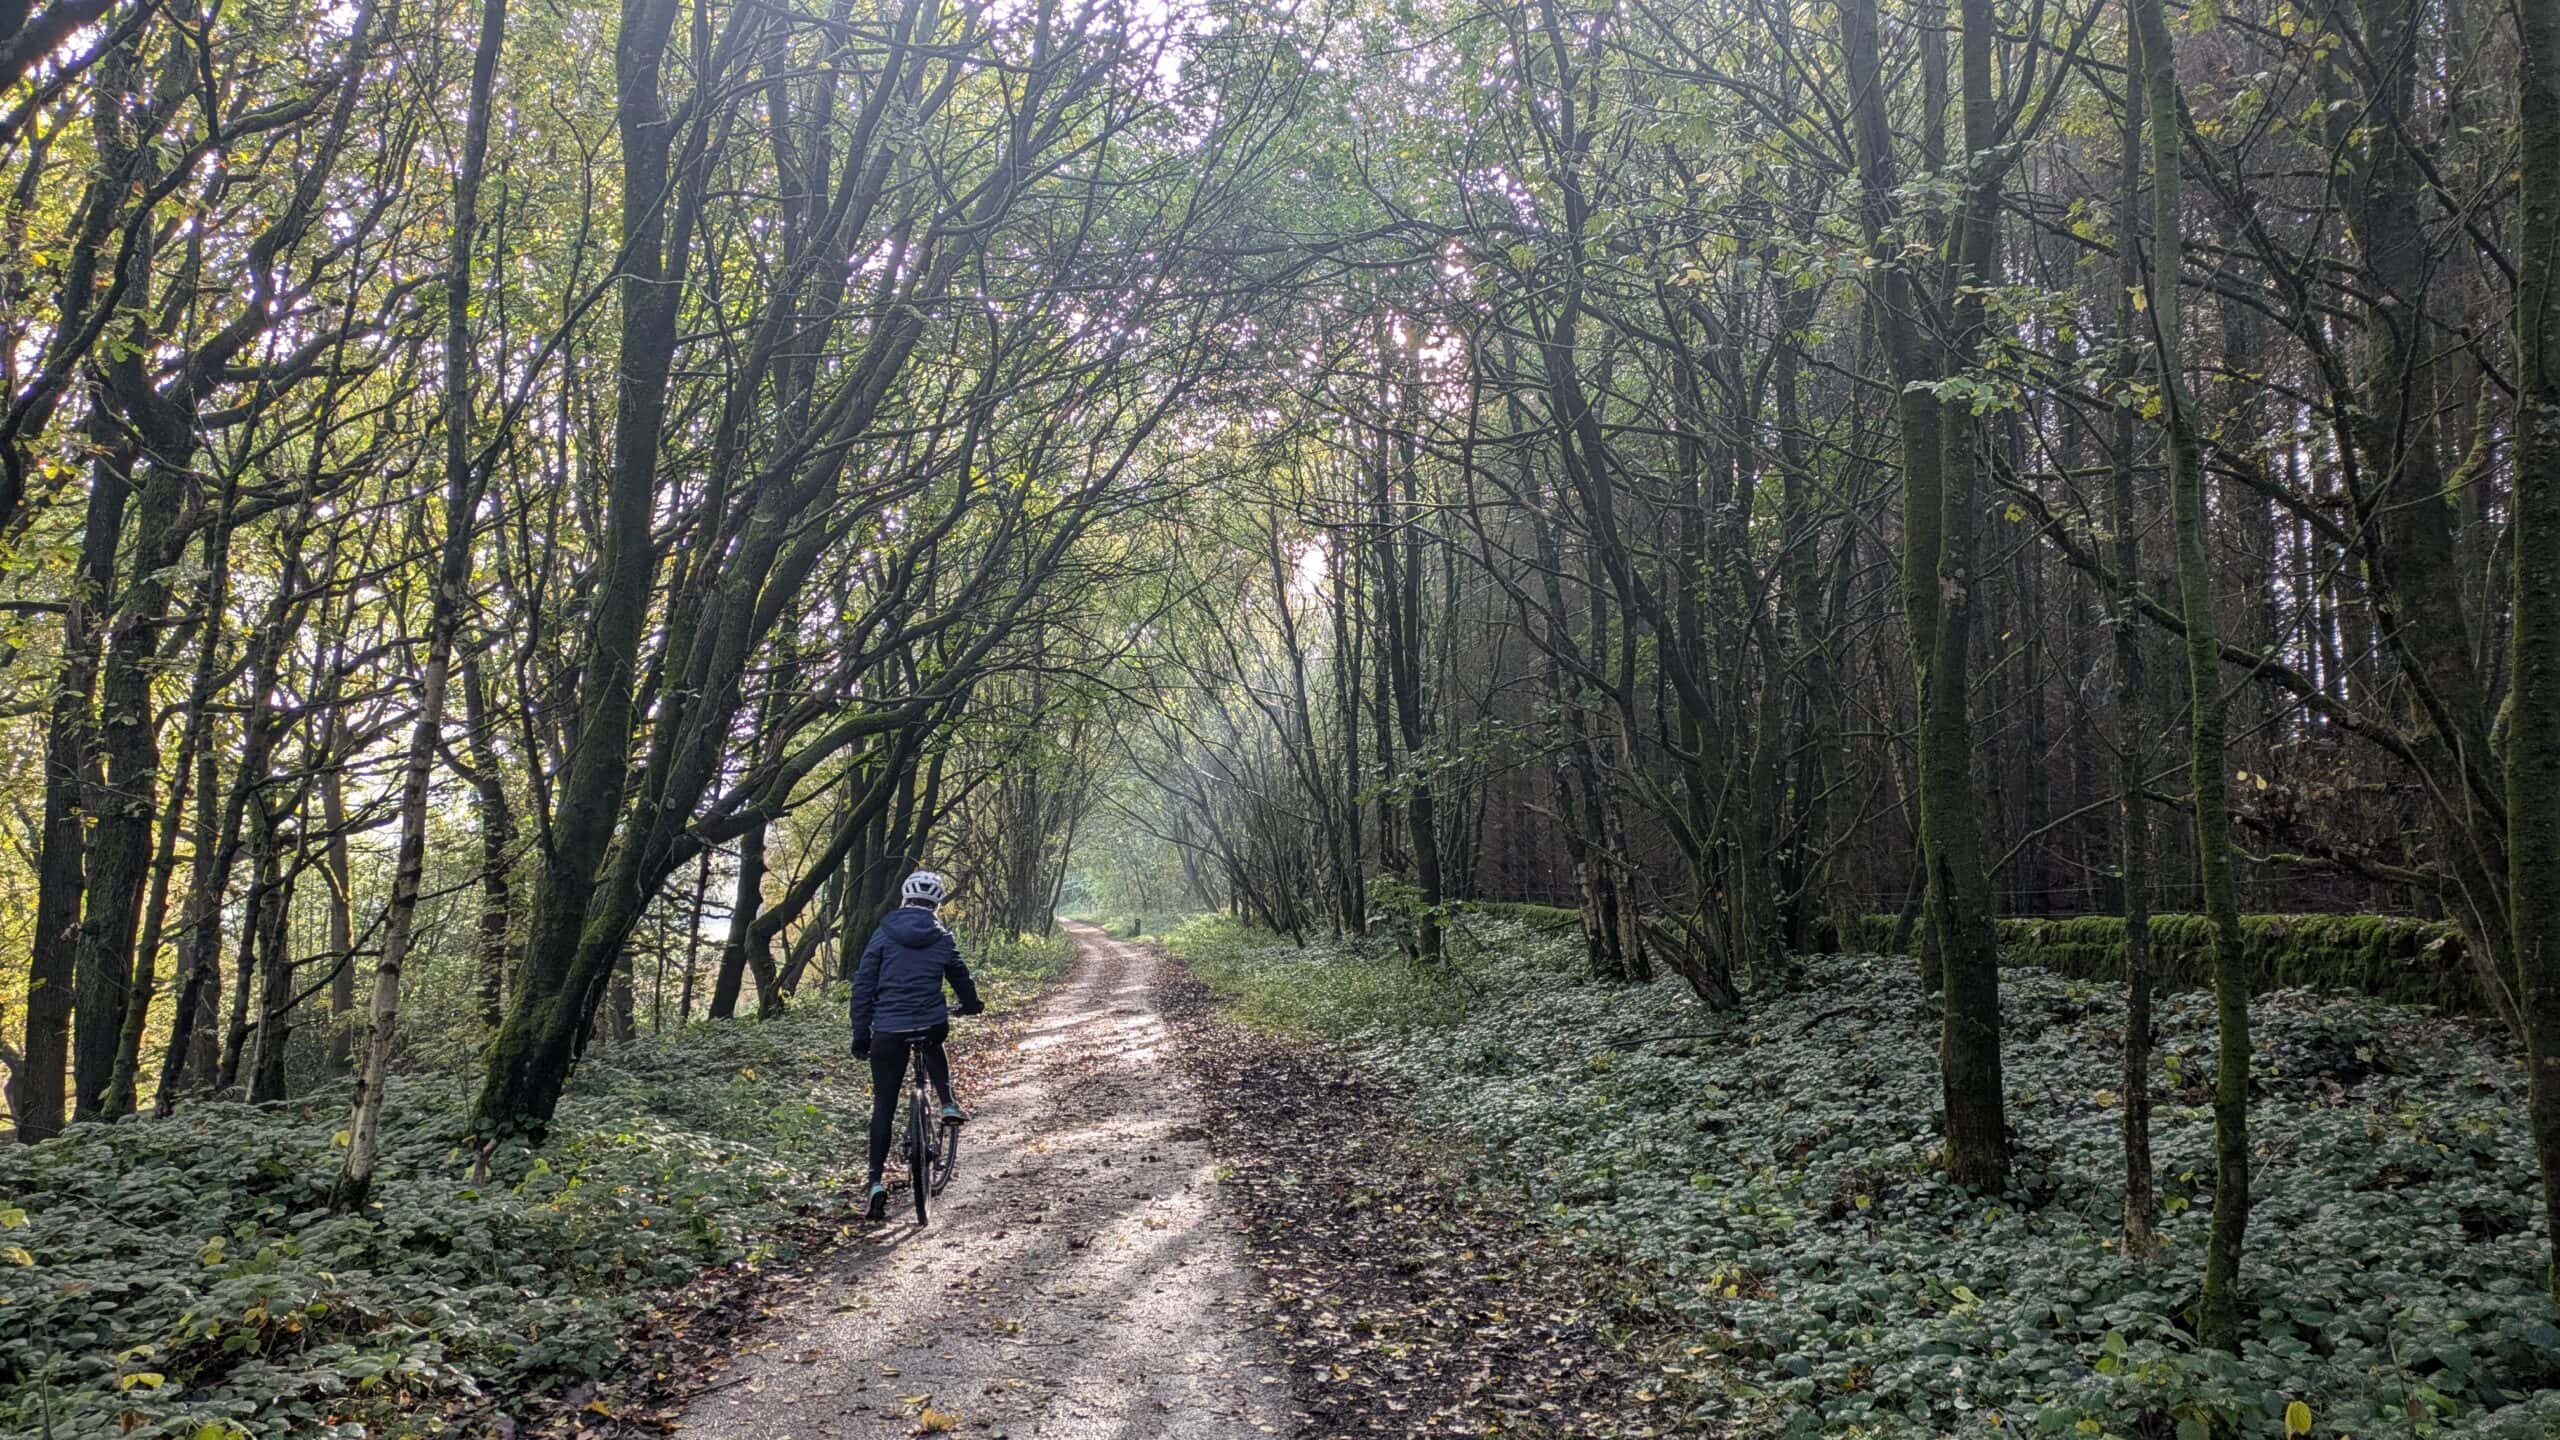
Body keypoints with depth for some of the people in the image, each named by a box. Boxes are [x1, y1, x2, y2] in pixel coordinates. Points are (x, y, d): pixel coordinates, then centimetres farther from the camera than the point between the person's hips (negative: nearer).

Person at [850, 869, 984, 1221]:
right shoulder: (942, 937, 4)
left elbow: (863, 986, -1)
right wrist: (973, 1004, 37)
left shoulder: (884, 934, 1)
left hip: (888, 1031, -1)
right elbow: (960, 978, 16)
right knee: (933, 1046, 38)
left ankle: (876, 1181, 1)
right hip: (932, 1025, 1)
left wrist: (860, 1033, 5)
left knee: (883, 1107, 8)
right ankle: (948, 1104, 20)